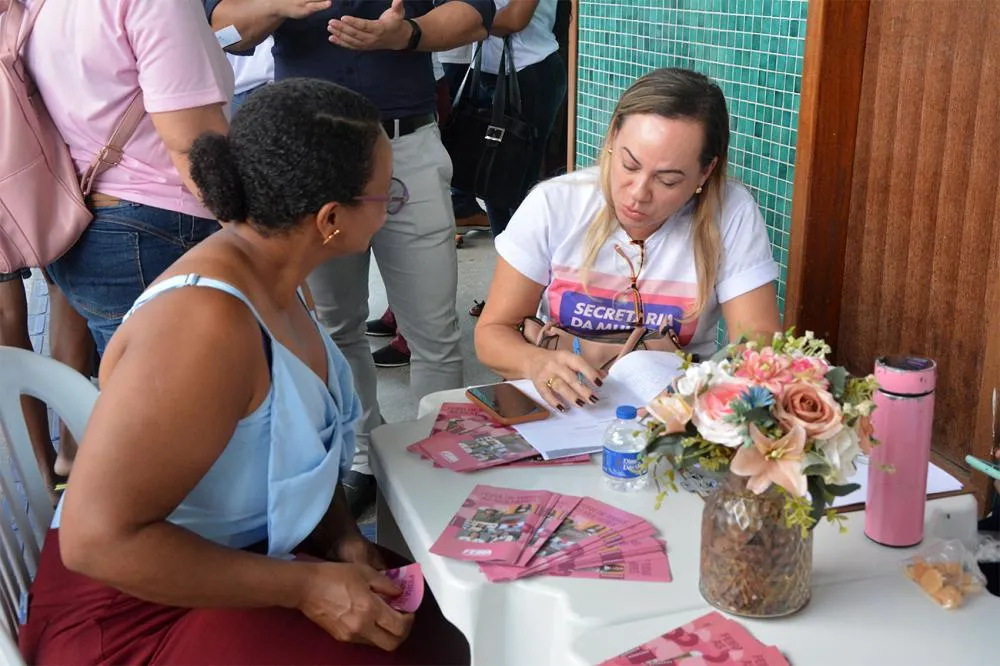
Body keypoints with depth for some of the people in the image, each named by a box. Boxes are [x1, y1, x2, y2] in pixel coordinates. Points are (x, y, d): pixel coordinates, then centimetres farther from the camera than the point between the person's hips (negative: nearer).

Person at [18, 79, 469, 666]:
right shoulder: (206, 324, -29)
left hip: (245, 560, 8)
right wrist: (305, 586, -25)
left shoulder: (271, 277, 0)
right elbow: (97, 537, -29)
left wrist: (342, 540, -6)